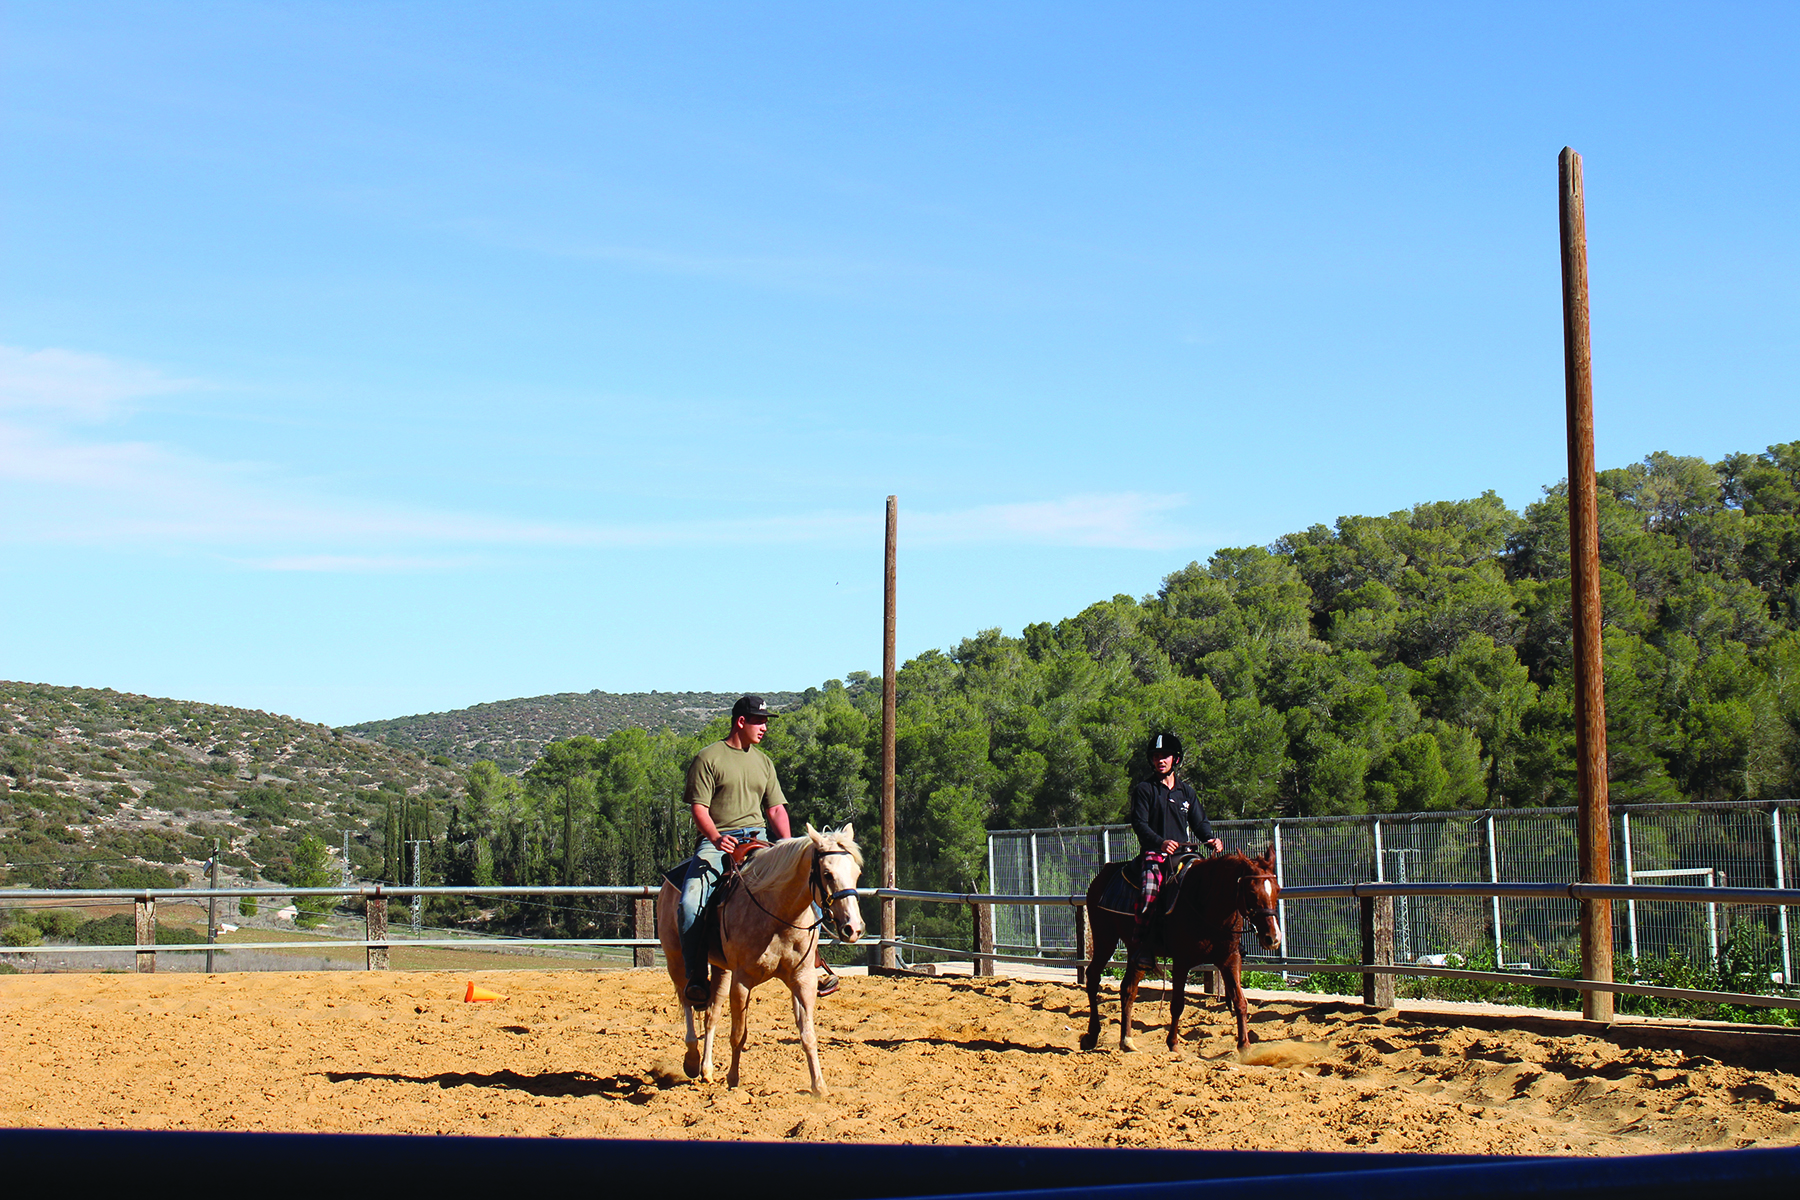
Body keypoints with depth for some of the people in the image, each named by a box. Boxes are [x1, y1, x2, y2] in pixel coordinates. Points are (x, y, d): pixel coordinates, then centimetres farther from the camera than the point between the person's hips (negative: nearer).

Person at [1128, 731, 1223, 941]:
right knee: (1149, 894, -28)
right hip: (1153, 853, -4)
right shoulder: (1144, 789, 5)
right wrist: (1161, 842, -24)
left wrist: (1211, 840, -8)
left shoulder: (1186, 791, 19)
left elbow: (1199, 823, 15)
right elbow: (1140, 824, -6)